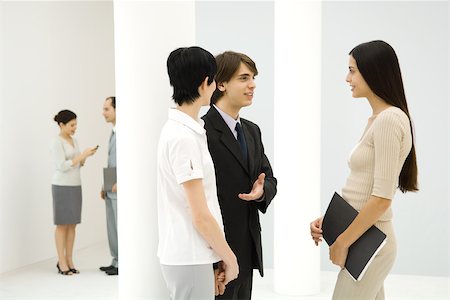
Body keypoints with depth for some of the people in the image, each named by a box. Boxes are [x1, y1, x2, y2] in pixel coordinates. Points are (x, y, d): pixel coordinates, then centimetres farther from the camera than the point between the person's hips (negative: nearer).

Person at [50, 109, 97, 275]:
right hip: (62, 187, -7)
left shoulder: (74, 141, 13)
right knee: (62, 225, -2)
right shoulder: (56, 142, -12)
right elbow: (62, 166, -19)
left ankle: (69, 260, 14)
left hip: (75, 186, 7)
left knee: (72, 224, 7)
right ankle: (62, 262, 4)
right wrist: (82, 154, -21)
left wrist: (86, 156, -4)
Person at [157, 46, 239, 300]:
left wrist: (215, 259, 13)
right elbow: (200, 216, -18)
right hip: (189, 259, -9)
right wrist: (229, 259, -5)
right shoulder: (183, 137, -19)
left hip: (194, 256, 9)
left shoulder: (188, 130, 9)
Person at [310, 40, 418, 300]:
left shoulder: (389, 119, -16)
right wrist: (326, 220, 6)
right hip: (365, 240, 9)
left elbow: (382, 198, -21)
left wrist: (343, 241, -14)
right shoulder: (377, 120, 12)